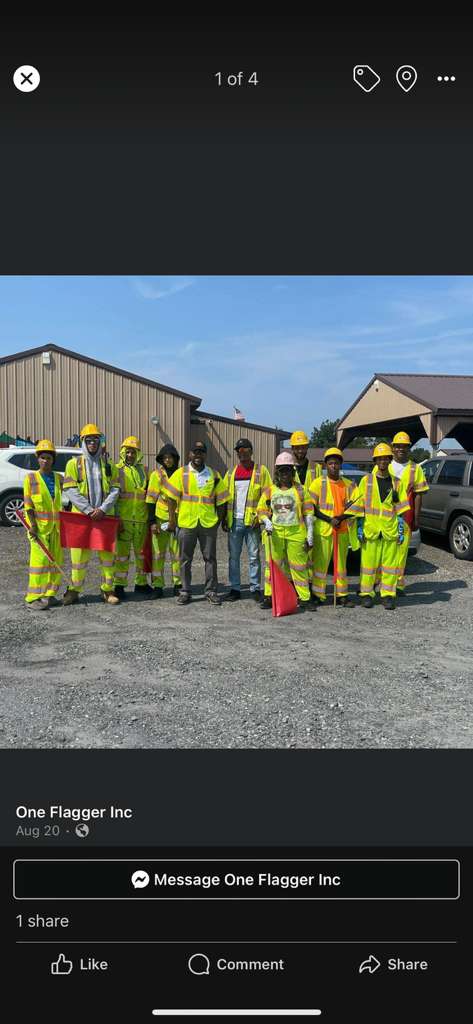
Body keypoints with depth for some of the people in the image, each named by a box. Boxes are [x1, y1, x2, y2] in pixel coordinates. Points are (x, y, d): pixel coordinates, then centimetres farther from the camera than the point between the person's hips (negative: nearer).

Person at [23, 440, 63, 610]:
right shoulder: (31, 478, -1)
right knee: (40, 559, -9)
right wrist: (33, 525, -13)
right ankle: (33, 598, -6)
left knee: (55, 560, 6)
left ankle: (49, 594, 16)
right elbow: (28, 505, -5)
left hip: (56, 526, 4)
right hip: (39, 525, -4)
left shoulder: (59, 478, 9)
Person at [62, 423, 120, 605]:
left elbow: (115, 490, 2)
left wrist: (102, 509, -13)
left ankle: (108, 589, 16)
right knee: (79, 554, 2)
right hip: (81, 516, -2)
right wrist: (89, 510, -14)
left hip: (104, 516, 2)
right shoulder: (74, 464, 3)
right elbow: (70, 490, -5)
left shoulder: (108, 465, 9)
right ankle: (74, 590, 15)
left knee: (107, 553, 5)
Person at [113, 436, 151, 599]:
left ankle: (141, 583, 24)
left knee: (142, 551, 12)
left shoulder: (144, 470, 12)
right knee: (122, 552, -2)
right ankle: (119, 585, 7)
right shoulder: (117, 470, 0)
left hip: (141, 519, 4)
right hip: (124, 518, -4)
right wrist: (117, 519, -12)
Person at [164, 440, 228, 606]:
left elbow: (221, 500, 11)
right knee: (185, 559, 7)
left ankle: (211, 591, 15)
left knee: (210, 558, 5)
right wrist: (172, 520, -3)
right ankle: (185, 591, 16)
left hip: (208, 523, 1)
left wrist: (219, 519, 5)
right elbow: (171, 497, 1)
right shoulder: (181, 473, 2)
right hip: (186, 523, -1)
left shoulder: (214, 475, 7)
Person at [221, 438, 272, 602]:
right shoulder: (231, 473, 12)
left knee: (254, 556, 2)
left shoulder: (261, 471, 2)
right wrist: (224, 519, 5)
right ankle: (235, 588, 14)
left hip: (252, 521, -3)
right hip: (234, 521, 4)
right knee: (233, 556, 7)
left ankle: (255, 589, 11)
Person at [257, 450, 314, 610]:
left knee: (298, 566, 1)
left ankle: (304, 597, 8)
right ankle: (269, 596, 11)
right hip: (275, 533, 2)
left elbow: (308, 512, 5)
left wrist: (310, 534, 1)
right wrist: (267, 522, -7)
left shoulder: (300, 490, 6)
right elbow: (261, 509, 13)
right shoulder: (269, 490, 9)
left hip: (296, 532, -1)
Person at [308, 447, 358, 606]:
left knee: (341, 563, 10)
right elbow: (311, 507, -4)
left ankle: (342, 595, 18)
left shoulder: (348, 484, 10)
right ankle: (317, 595, 4)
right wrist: (329, 519, -13)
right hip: (323, 529, -3)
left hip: (343, 531, 4)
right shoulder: (318, 483, 0)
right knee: (320, 563, -4)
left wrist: (341, 518, -11)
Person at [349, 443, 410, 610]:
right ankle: (367, 594, 12)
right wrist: (360, 528, -1)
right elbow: (358, 506, 4)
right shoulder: (366, 480, 4)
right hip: (370, 530, -1)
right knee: (368, 562, 2)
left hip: (390, 530, 1)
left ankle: (388, 595, 12)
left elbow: (400, 509, 8)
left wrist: (401, 530, 4)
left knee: (390, 563, 3)